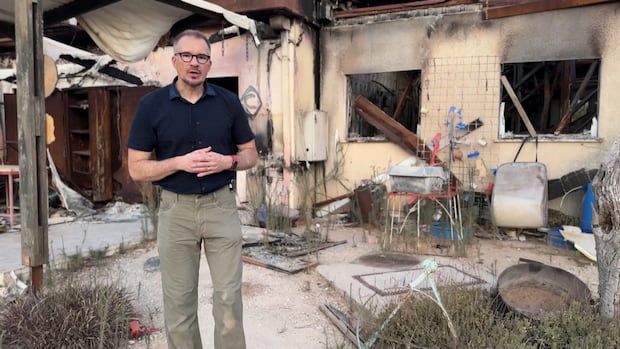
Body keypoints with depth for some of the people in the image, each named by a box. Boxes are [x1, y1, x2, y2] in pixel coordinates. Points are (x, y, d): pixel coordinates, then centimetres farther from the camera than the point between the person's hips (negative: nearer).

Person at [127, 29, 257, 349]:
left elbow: (250, 154, 8)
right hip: (176, 209, 0)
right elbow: (137, 169, -3)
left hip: (222, 205, 1)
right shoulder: (151, 105, -3)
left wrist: (227, 161, -13)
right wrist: (181, 162, -18)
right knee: (179, 300, 10)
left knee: (229, 295, 6)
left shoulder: (228, 102, 1)